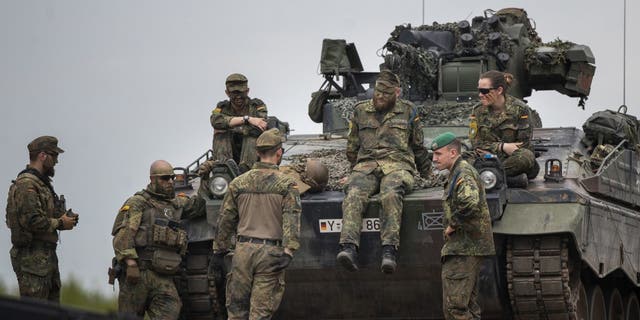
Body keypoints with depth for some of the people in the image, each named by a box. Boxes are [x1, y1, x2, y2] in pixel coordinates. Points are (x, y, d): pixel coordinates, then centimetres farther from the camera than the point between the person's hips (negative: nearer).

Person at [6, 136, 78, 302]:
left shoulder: (42, 183, 18)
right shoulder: (26, 184, -15)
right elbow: (31, 220, -24)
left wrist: (65, 219, 7)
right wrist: (59, 223, -12)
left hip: (47, 256, 11)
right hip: (32, 257, -11)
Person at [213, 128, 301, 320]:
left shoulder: (238, 183, 7)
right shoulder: (286, 185, -3)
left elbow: (225, 220, 12)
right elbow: (291, 220, -14)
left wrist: (219, 248, 21)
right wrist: (288, 251, -19)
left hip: (243, 251, 3)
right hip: (271, 253, -3)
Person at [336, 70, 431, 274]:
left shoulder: (408, 112, 15)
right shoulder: (360, 111, 19)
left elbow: (418, 146, 24)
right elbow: (352, 147, 28)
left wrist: (426, 173, 28)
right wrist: (355, 170, 24)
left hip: (398, 165, -2)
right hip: (366, 165, 2)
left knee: (391, 195, -37)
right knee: (354, 195, -31)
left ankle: (389, 250, -45)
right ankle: (349, 247, -46)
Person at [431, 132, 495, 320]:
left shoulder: (463, 173, -13)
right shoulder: (457, 173, 20)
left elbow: (470, 203, -31)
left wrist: (453, 225, -18)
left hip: (464, 249, -11)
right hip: (463, 249, 11)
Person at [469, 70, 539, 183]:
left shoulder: (519, 109, -5)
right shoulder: (478, 110, 5)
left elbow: (523, 144, -6)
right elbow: (476, 143, -1)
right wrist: (502, 147, -16)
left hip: (513, 159, -2)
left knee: (526, 156, -38)